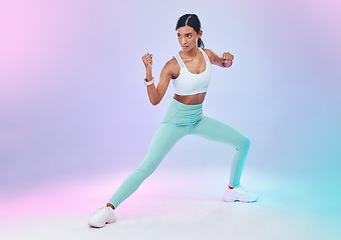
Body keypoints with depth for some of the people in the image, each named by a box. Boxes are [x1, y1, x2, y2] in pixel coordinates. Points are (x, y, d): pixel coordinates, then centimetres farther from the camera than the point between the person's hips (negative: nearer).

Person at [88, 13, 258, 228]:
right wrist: (149, 72, -35)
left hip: (198, 119, 6)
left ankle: (233, 190, 26)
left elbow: (224, 64, 20)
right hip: (176, 120, -6)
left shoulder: (207, 55, -4)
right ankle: (109, 209, -15)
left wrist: (229, 59, -5)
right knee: (147, 166, -20)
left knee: (244, 142, 9)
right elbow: (155, 100, -22)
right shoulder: (172, 65, -18)